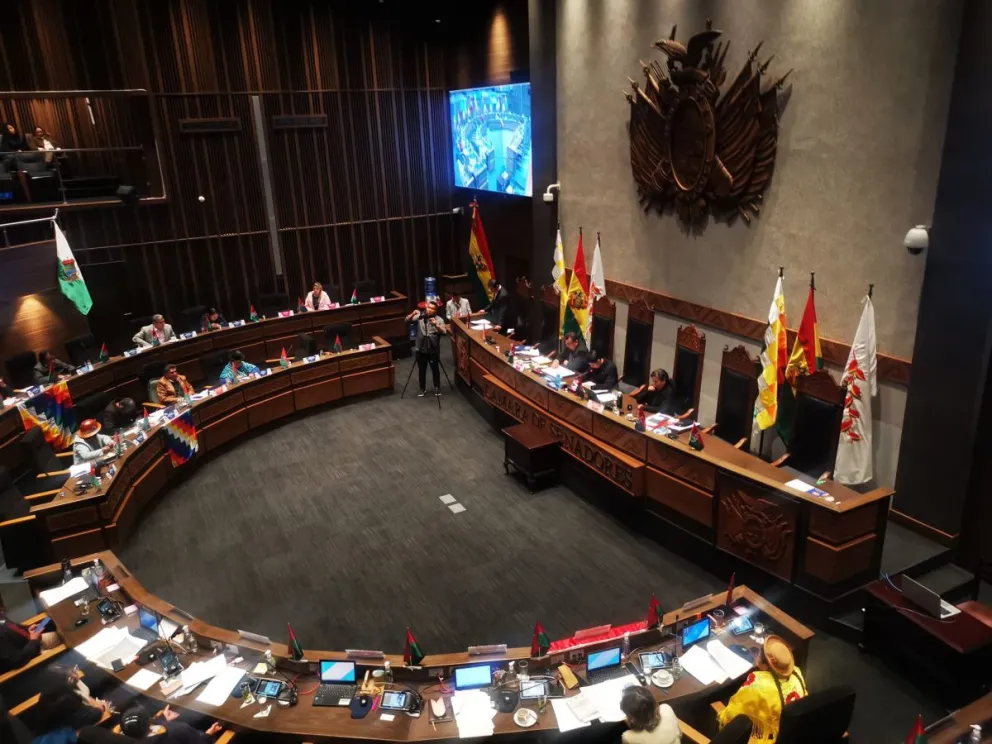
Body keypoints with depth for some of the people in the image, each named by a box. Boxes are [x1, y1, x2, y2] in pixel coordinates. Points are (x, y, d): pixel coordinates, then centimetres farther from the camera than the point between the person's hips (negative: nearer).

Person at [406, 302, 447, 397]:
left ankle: (437, 387, 27)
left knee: (435, 369, 10)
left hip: (433, 350, -1)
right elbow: (407, 320, -8)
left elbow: (444, 332, -17)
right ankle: (423, 389, 24)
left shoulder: (439, 320, -5)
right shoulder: (420, 316, -1)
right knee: (422, 370, 11)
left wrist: (436, 325, -32)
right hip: (421, 349, 1)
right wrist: (413, 314, -26)